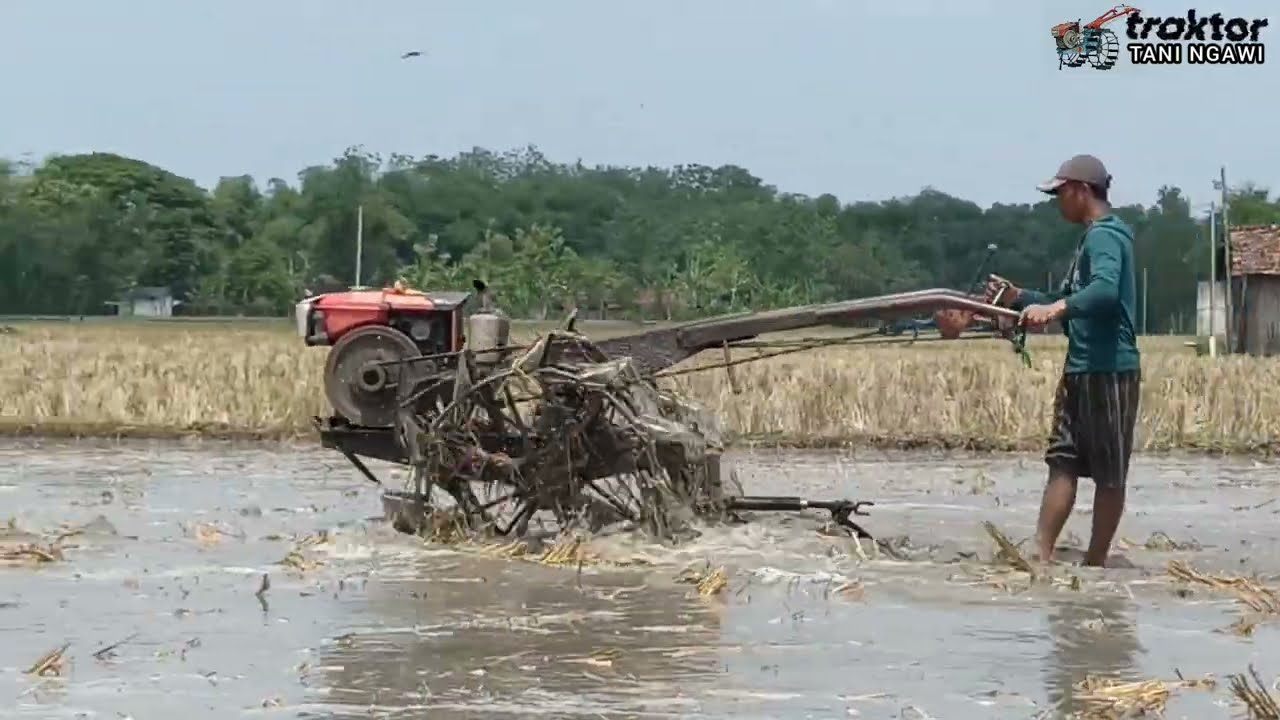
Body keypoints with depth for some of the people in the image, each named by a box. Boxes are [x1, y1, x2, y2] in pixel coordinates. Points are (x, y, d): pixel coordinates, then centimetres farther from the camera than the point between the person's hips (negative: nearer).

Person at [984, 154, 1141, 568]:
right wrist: (1020, 298, 15)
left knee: (1109, 473, -2)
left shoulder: (1105, 236, -13)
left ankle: (1095, 563, 2)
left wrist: (1055, 308, -45)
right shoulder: (1092, 238, 19)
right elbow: (1070, 301, 27)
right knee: (1062, 461, 5)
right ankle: (1042, 556, 4)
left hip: (1109, 369, -10)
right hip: (1081, 368, 10)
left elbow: (1105, 290, -32)